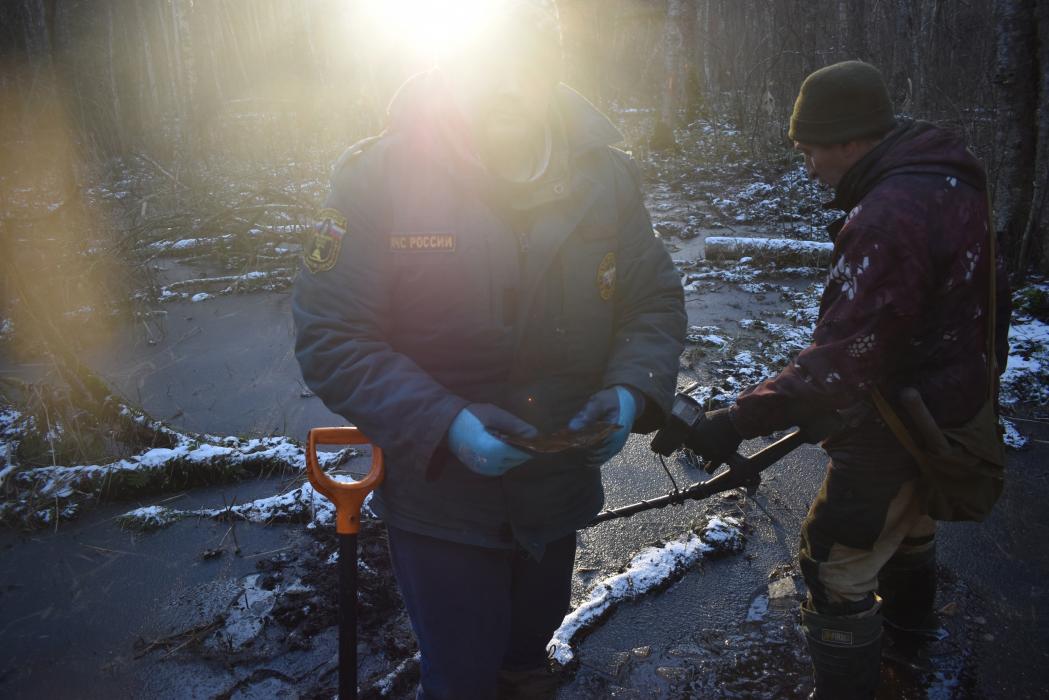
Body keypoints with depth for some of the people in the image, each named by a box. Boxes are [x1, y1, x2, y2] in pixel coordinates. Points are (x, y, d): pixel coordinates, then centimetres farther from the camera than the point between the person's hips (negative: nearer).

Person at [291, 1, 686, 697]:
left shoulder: (606, 175, -9)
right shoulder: (381, 175, -18)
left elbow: (656, 302, 1)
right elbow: (330, 337, -17)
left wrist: (631, 389, -19)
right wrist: (443, 423, -29)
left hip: (563, 482, 4)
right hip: (438, 488, -3)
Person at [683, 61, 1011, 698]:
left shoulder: (887, 219, -33)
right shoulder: (953, 175, -2)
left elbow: (838, 364, -37)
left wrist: (737, 421, -37)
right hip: (957, 401, 10)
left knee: (835, 564, 4)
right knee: (911, 513, 34)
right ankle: (909, 611, 61)